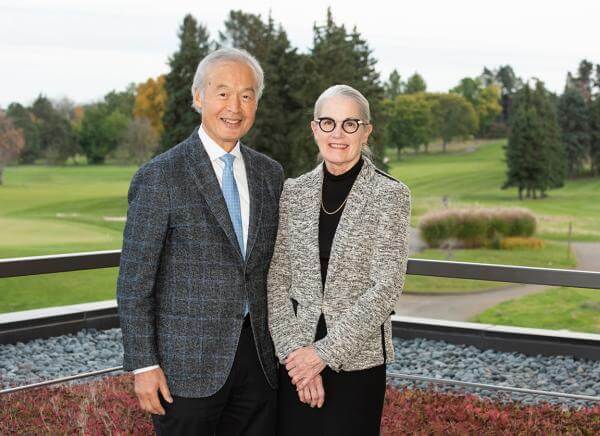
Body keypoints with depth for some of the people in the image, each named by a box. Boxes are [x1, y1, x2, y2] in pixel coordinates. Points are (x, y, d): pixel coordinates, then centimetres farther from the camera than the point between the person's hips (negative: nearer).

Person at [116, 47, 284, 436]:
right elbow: (134, 281, -8)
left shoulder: (270, 174, 9)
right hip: (188, 366, -5)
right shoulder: (159, 177, -9)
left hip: (259, 360, 5)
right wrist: (144, 365, -11)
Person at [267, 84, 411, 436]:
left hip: (357, 357, -3)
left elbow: (387, 287, -11)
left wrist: (325, 352, -14)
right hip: (295, 362, 3)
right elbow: (276, 281, 3)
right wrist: (295, 350, -9)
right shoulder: (293, 192, 5)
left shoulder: (390, 195, -6)